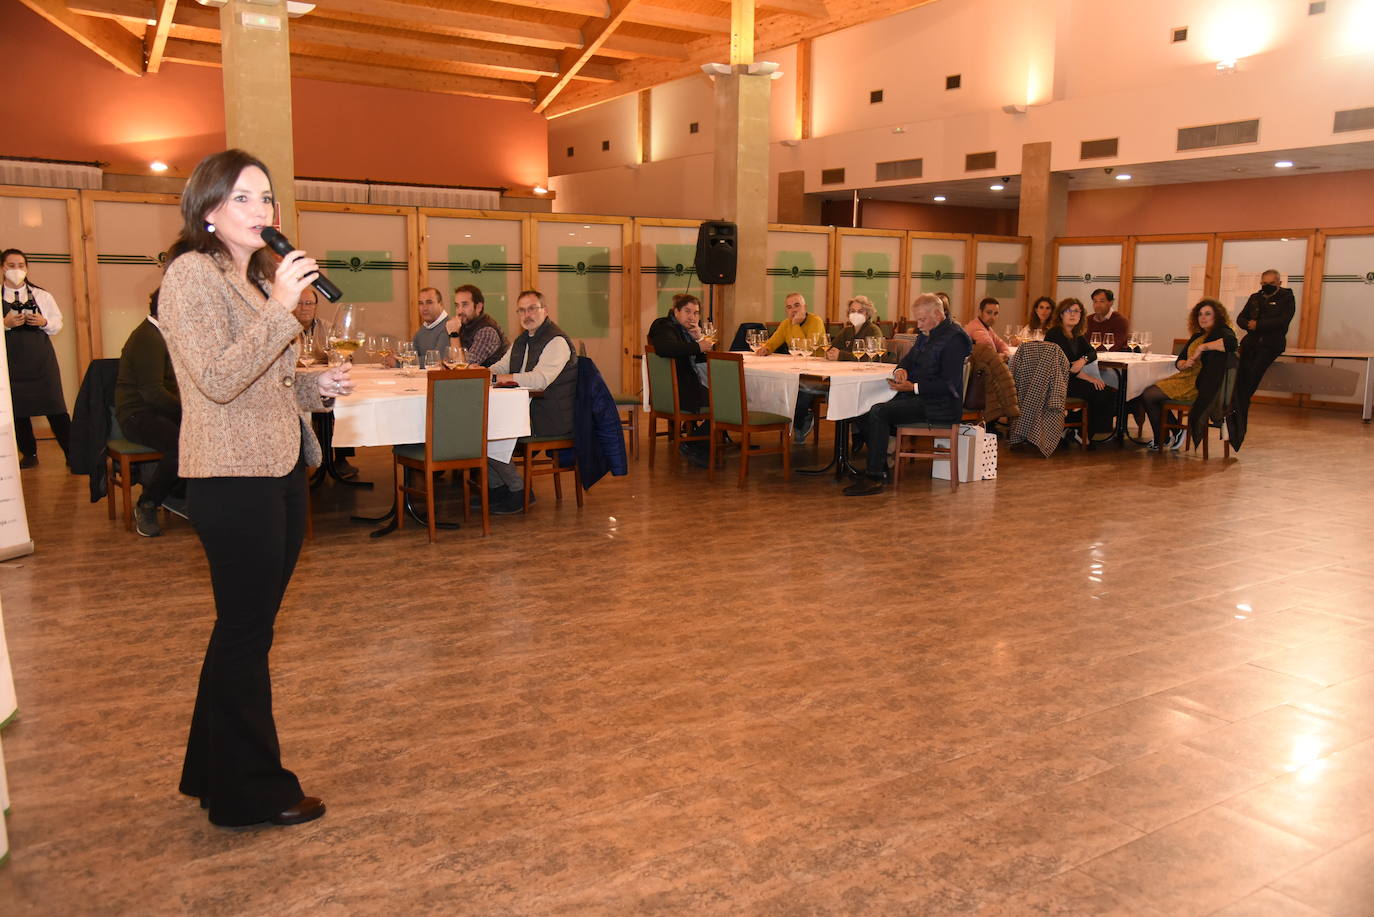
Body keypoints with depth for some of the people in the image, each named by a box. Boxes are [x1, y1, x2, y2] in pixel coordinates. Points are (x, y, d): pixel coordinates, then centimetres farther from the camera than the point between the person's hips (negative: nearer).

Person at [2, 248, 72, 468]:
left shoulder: (42, 296, 7)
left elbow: (58, 323, 9)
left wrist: (44, 322, -10)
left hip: (41, 359, 0)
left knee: (55, 408, -3)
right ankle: (29, 454, 20)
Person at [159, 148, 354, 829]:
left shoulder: (255, 275, 19)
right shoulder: (192, 274, -10)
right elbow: (219, 379, -21)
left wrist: (317, 385, 6)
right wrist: (281, 307, -22)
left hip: (279, 471, 9)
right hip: (233, 478, -9)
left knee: (247, 626, 16)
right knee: (246, 632, 0)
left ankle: (215, 771, 31)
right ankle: (251, 792, 14)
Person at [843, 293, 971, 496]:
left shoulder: (953, 338, -13)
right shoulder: (927, 334, 16)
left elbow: (950, 385, -19)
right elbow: (909, 359, 26)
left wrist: (913, 387, -24)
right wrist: (901, 369, 1)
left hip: (940, 406, -10)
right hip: (916, 397, 10)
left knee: (879, 412, -25)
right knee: (868, 412, -3)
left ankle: (874, 478, -23)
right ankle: (880, 468, 2)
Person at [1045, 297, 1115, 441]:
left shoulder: (1077, 335, 17)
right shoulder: (1054, 334, -11)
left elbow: (1092, 353, 10)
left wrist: (1083, 360, -16)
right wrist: (1088, 378, -20)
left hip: (1071, 379, 9)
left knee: (1111, 393, -8)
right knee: (1101, 394, -20)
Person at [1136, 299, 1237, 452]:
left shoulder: (1222, 332, -7)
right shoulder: (1198, 336, 19)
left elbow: (1230, 342, -33)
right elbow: (1179, 360, 16)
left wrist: (1203, 347, -23)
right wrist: (1184, 365, -8)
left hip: (1199, 386, -9)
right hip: (1187, 379, 9)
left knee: (1149, 395, -13)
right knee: (1148, 395, 6)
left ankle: (1160, 440, 4)